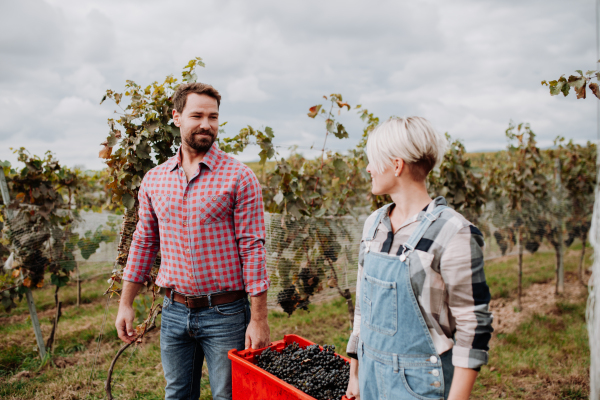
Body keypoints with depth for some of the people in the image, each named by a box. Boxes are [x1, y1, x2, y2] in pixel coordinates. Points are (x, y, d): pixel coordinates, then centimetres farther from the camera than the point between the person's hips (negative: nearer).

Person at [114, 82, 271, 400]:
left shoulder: (238, 177, -9)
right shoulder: (154, 179, 5)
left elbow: (252, 248, -12)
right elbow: (143, 243, 11)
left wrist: (259, 319, -13)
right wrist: (125, 304, 9)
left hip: (224, 314, -4)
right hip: (174, 311, 4)